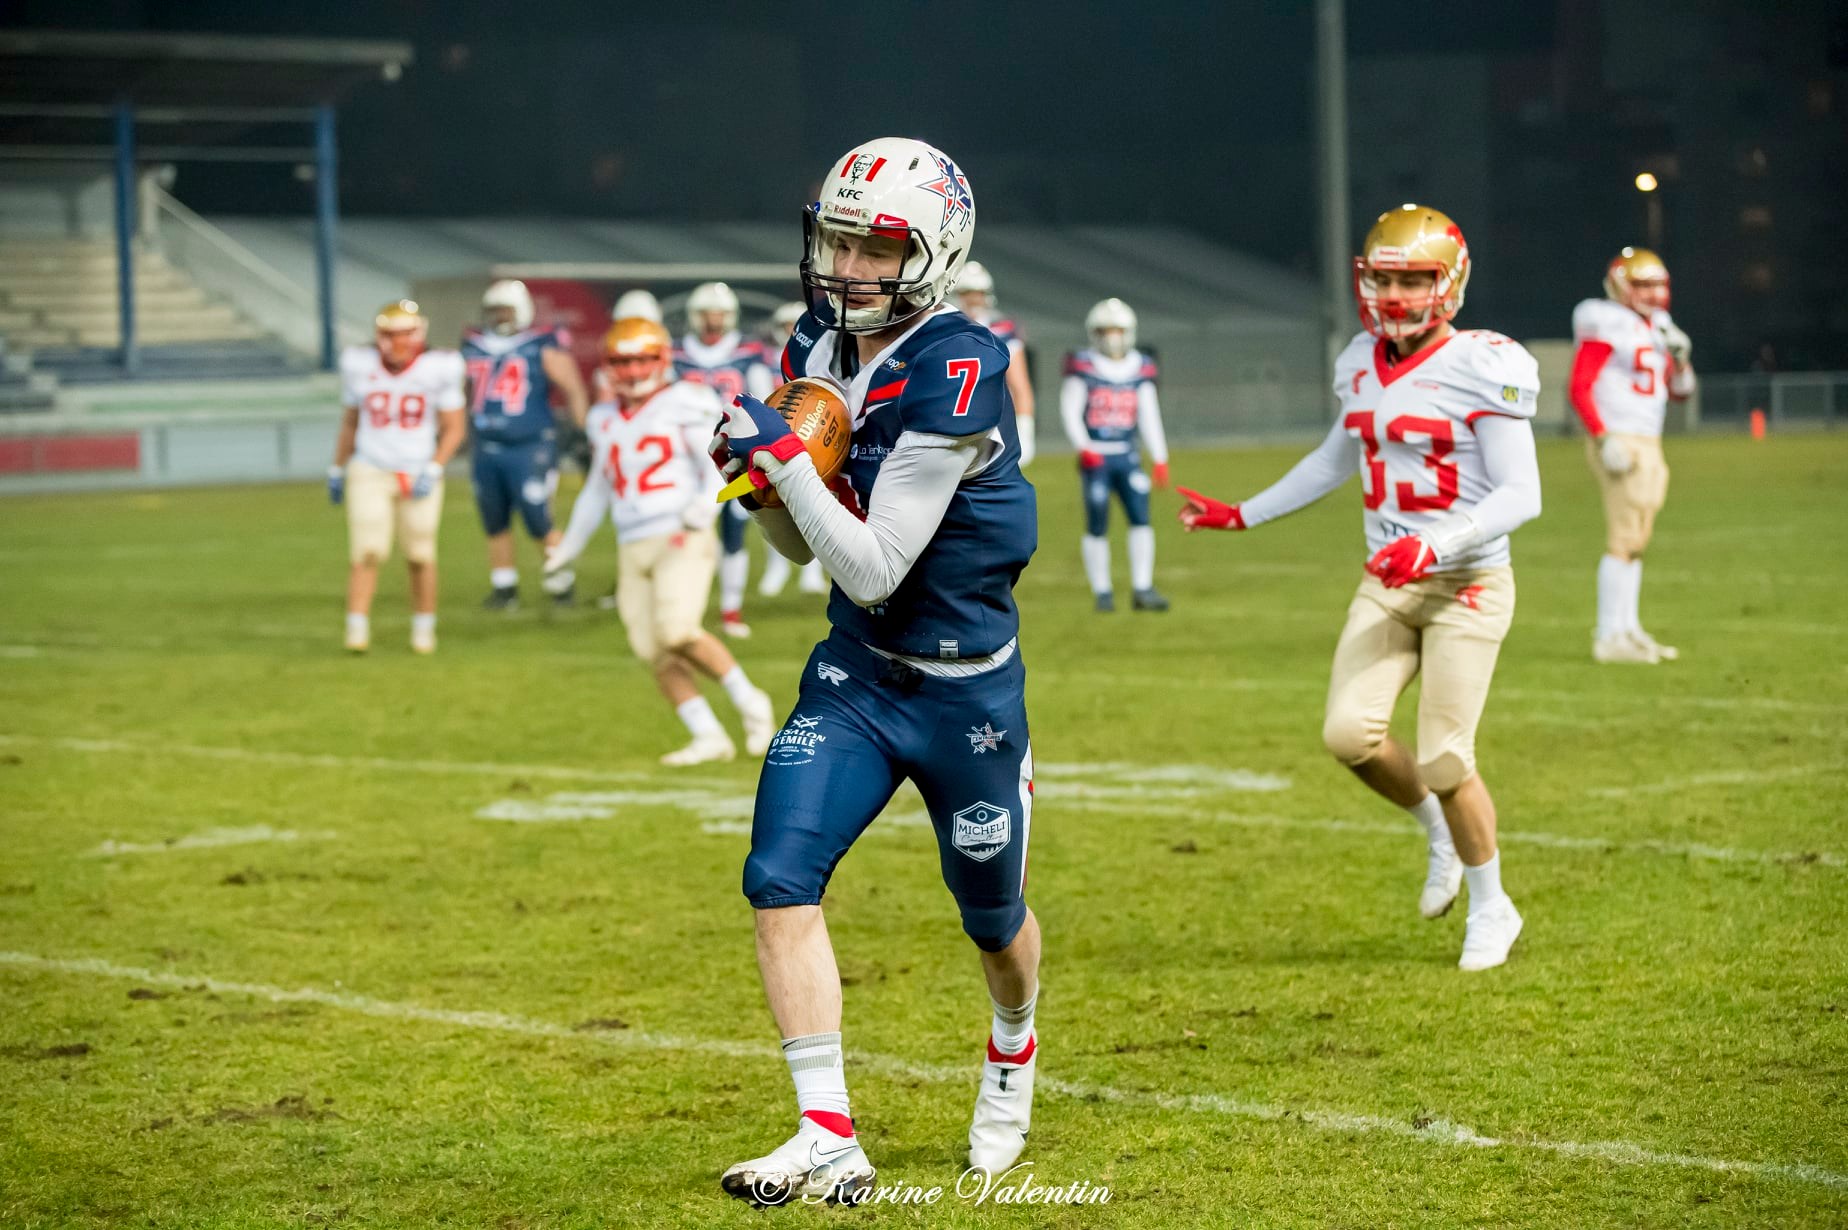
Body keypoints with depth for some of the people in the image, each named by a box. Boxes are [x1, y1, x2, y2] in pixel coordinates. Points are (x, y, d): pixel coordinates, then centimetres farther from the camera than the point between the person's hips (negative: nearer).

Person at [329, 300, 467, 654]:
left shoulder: (438, 370, -7)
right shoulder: (360, 366, -1)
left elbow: (454, 428, 0)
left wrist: (433, 470, -11)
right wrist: (337, 469, 16)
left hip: (418, 475, 0)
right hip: (369, 474, 0)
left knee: (421, 556, 3)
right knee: (366, 553, -12)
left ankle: (423, 629, 19)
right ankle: (357, 630, -11)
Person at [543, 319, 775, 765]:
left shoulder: (685, 405, -3)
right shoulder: (605, 419, 16)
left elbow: (720, 468, -8)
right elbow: (597, 492, 28)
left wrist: (704, 506, -28)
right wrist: (568, 548, 33)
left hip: (681, 540, -6)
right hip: (633, 549, 6)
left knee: (678, 632, -23)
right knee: (656, 653, -2)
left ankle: (750, 702, -6)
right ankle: (709, 737, 3)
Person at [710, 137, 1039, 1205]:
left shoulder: (953, 376, -24)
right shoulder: (821, 351, 0)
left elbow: (873, 570, -25)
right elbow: (801, 546, 9)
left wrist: (783, 453, -27)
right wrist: (752, 467, -10)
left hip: (967, 687, -5)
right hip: (854, 673, 6)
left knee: (992, 915, 14)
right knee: (781, 878, -14)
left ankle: (1015, 1053, 48)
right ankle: (830, 1142, -11)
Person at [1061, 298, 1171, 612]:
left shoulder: (1140, 368, 7)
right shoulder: (1083, 367, -4)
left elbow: (1150, 417, 10)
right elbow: (1070, 411, -4)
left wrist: (1160, 458, 7)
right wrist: (1083, 448, -16)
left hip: (1127, 456, 3)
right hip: (1094, 457, -3)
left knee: (1141, 517, -7)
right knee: (1097, 526, 0)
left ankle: (1142, 589, -2)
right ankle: (1102, 591, 11)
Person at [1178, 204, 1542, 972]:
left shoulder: (1481, 370, -14)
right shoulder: (1363, 366, 6)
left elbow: (1521, 494, -17)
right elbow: (1336, 462, 25)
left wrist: (1437, 545, -29)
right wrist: (1244, 515, 26)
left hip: (1467, 585, -6)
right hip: (1387, 586, 6)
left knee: (1443, 759, -7)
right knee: (1349, 735, -9)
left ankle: (1491, 908, 17)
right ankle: (1439, 833, 22)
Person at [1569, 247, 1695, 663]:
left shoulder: (1658, 327, 16)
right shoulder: (1608, 326, -11)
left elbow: (1679, 391, 21)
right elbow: (1580, 388, -15)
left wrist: (1679, 358, 3)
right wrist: (1604, 439, -21)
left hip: (1648, 443, 9)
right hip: (1619, 440, -9)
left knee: (1635, 540, 12)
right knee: (1624, 538, -11)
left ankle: (1628, 629, 19)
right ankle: (1609, 637, -10)